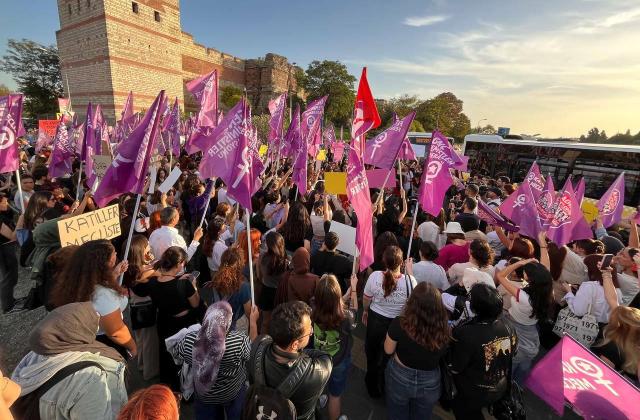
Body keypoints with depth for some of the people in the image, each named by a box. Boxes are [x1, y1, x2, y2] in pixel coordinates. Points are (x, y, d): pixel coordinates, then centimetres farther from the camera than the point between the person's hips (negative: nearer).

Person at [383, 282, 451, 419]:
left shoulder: (400, 324, -32)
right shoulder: (444, 330, -27)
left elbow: (388, 350, -13)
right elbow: (440, 355, -6)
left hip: (399, 378, -1)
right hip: (430, 383, 2)